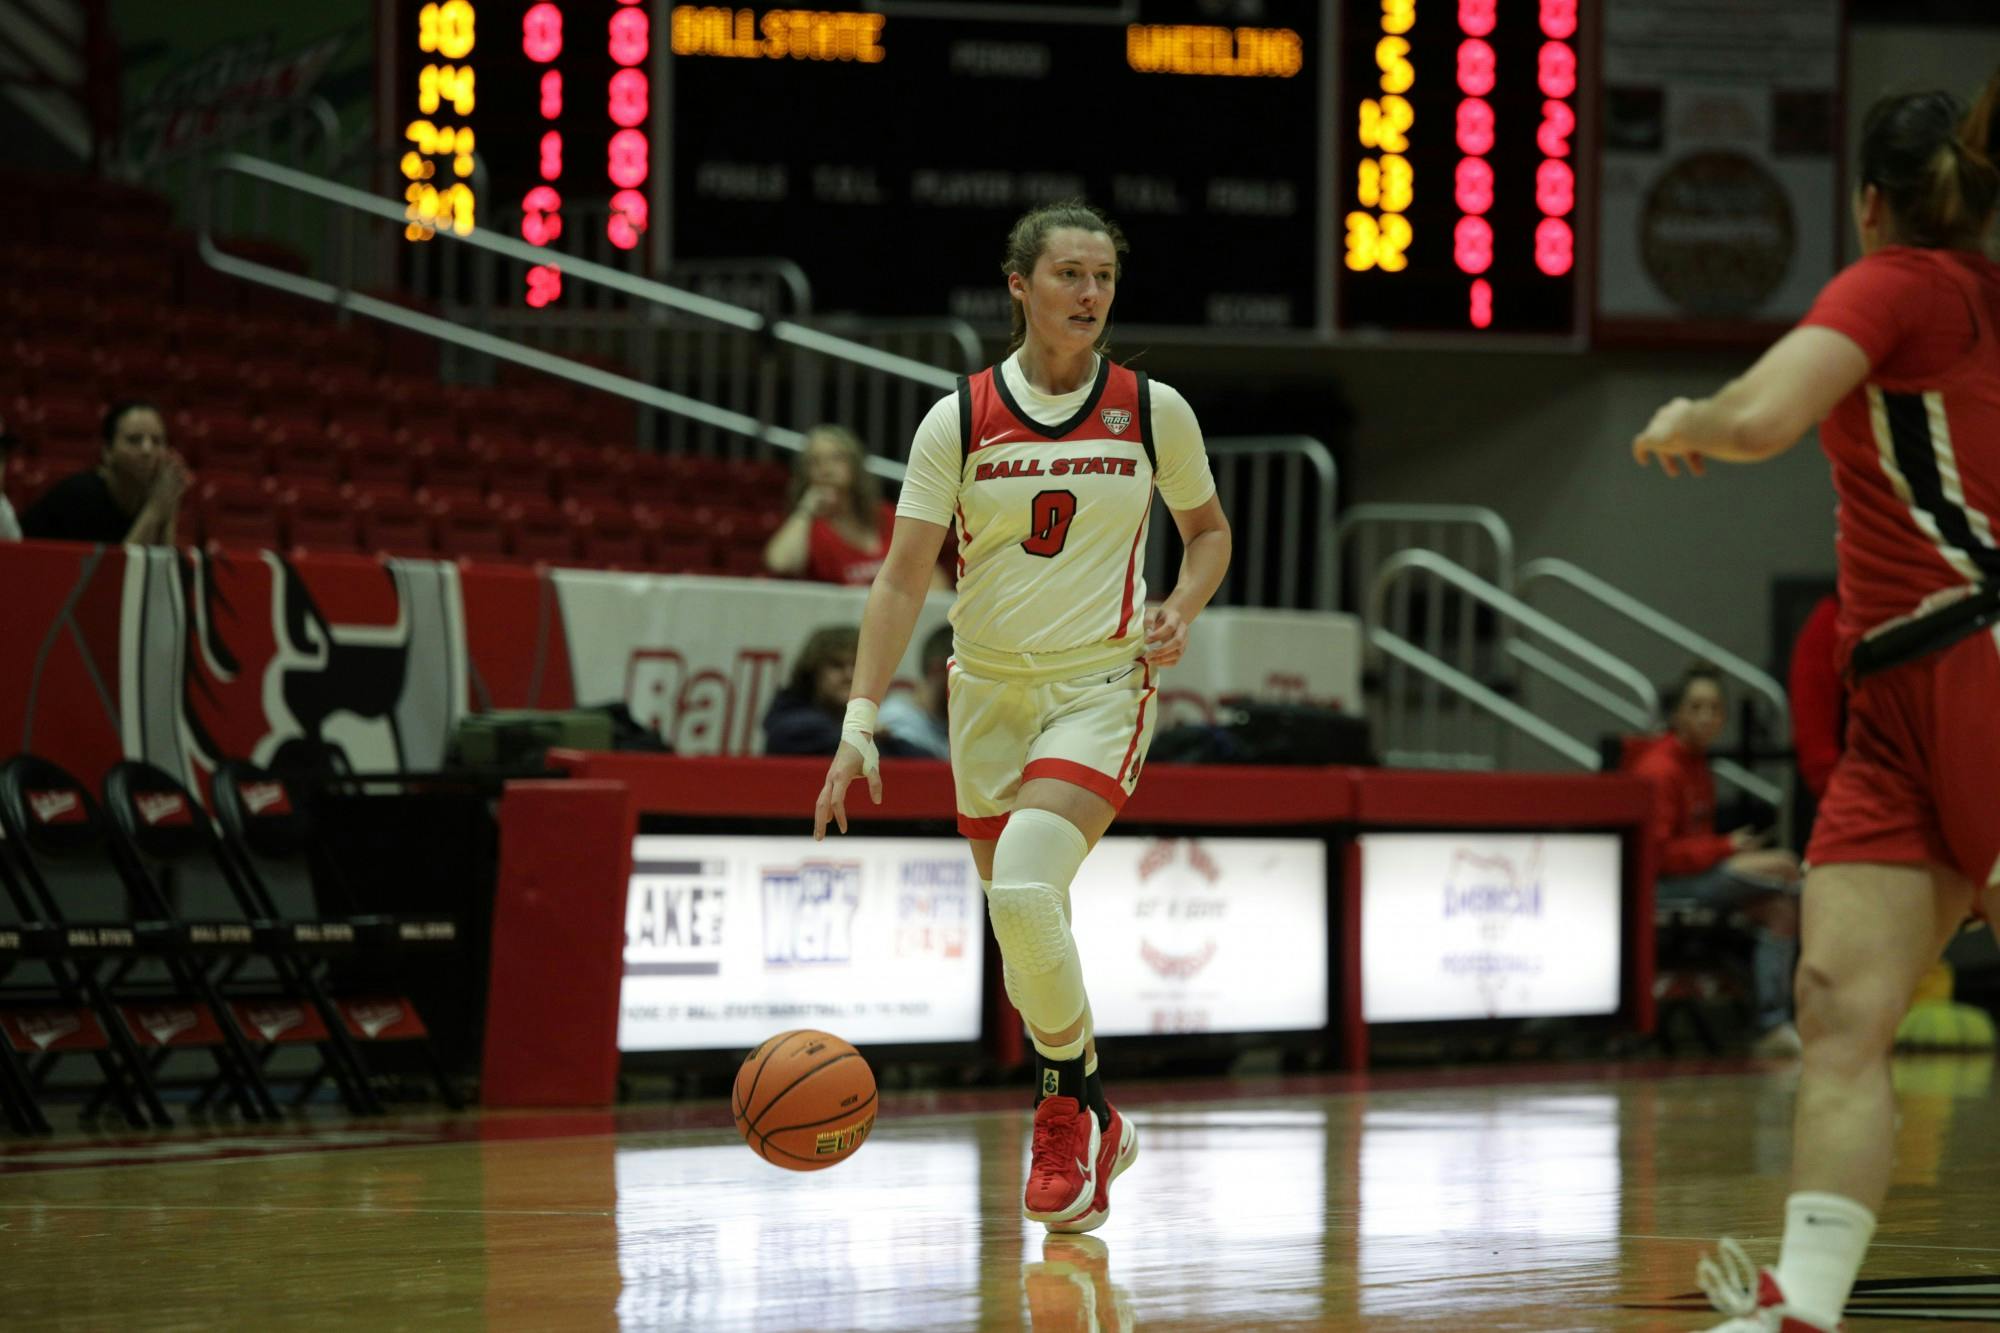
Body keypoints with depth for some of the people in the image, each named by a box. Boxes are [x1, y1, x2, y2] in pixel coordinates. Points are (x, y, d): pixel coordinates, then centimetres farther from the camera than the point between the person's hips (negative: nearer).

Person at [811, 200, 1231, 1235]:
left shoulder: (1153, 411, -3)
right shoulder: (959, 420, -4)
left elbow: (1208, 530, 14)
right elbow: (902, 578, -6)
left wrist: (1180, 609, -7)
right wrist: (861, 723, -14)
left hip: (1102, 686, -3)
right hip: (989, 691, 3)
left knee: (1024, 883, -25)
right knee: (1022, 921, 9)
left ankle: (1067, 1101, -6)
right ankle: (1091, 1127, 32)